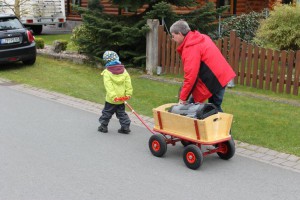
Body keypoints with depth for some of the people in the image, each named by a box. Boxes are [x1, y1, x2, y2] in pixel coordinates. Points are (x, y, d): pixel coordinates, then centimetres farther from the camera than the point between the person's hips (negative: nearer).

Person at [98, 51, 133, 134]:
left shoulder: (107, 72, -12)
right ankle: (125, 127, 12)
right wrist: (128, 93, 2)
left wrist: (113, 96, -24)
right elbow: (128, 83, -1)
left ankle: (103, 126, 22)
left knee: (107, 112, 13)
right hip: (122, 98, 4)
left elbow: (108, 86, -21)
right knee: (121, 113, 16)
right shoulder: (123, 70, 2)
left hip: (111, 99, -4)